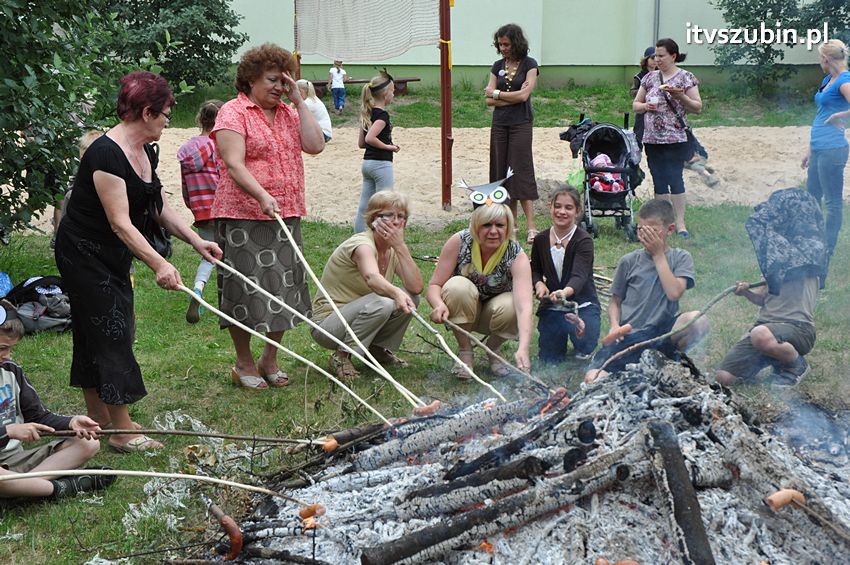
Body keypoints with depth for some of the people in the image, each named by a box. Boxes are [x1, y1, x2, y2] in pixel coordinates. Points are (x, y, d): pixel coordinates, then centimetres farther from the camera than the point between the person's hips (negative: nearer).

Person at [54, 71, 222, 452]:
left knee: (96, 333, 16)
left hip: (114, 256, 9)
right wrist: (159, 265, -38)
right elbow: (120, 223, -31)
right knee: (109, 331, -7)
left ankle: (99, 418, 26)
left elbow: (160, 207, 12)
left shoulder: (146, 153, 3)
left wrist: (196, 241, 1)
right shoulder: (106, 154, -26)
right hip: (83, 253, -9)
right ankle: (121, 431, -1)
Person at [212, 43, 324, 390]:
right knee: (246, 288, -1)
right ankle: (244, 365, 15)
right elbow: (234, 165, -17)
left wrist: (299, 102, 1)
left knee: (283, 287, 10)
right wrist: (263, 196, -32)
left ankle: (269, 360, 26)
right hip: (244, 216, -7)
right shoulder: (233, 113, -5)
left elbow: (315, 146, 1)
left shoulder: (288, 113, 16)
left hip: (286, 216, 7)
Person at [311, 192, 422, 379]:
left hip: (356, 314, 7)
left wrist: (400, 246, -19)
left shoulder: (393, 249, 2)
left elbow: (416, 287, -14)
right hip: (326, 322, -7)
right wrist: (396, 293, -64)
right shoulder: (362, 244, -21)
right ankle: (341, 355, -14)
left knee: (410, 297, -11)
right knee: (381, 303, -33)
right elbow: (372, 277, -45)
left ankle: (379, 348, 7)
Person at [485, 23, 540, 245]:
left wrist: (497, 93, -4)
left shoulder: (529, 64, -2)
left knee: (521, 171, -11)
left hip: (521, 124, -5)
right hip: (499, 124, 5)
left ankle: (531, 226, -11)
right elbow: (489, 100, 3)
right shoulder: (498, 66, 10)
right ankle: (510, 222, 12)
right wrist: (512, 97, -9)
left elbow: (523, 95, -13)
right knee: (502, 171, 5)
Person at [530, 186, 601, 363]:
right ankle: (561, 331, 27)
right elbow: (535, 270, 14)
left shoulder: (583, 241, -17)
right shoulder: (540, 240, -3)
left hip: (582, 303, -3)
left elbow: (579, 276, -31)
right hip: (551, 304, 3)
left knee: (584, 347, -26)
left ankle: (576, 324, 9)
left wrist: (565, 292, -53)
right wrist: (538, 283, -10)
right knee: (550, 360, -5)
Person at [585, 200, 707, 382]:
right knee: (594, 378, -23)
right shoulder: (629, 261, 8)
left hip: (661, 332, -1)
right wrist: (615, 325, -8)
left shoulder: (680, 258, 5)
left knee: (698, 321, -33)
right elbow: (615, 302, 13)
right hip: (628, 334, 1)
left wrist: (658, 255, -7)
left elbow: (674, 293, -12)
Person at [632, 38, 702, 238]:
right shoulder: (650, 78, 12)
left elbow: (698, 108, -3)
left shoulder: (686, 78, -1)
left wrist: (680, 96, -19)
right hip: (652, 139, 5)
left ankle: (680, 223, -5)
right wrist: (645, 106, -5)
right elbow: (635, 105, 17)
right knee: (659, 181, 6)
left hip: (675, 139, -5)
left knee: (675, 178, -9)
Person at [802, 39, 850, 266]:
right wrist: (810, 150, 23)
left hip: (832, 150, -10)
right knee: (811, 198, 17)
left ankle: (827, 251, 9)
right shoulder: (827, 80, 15)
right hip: (819, 149, 10)